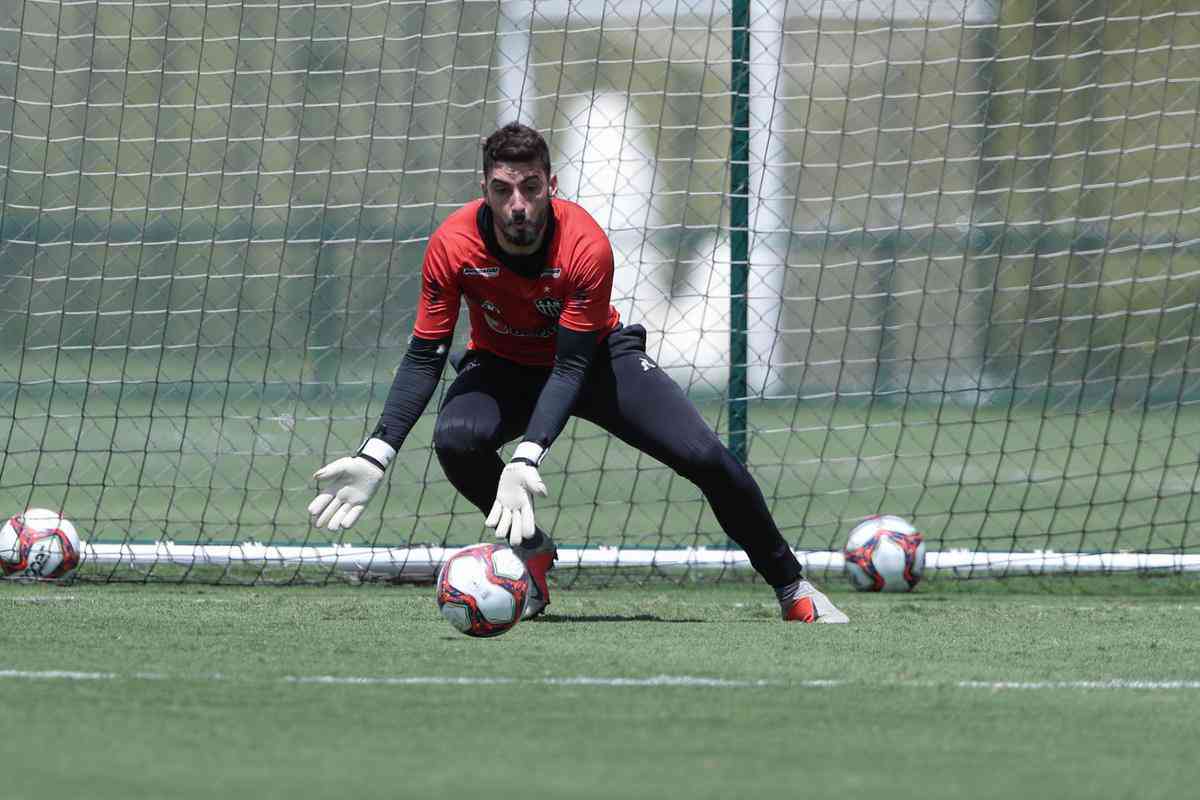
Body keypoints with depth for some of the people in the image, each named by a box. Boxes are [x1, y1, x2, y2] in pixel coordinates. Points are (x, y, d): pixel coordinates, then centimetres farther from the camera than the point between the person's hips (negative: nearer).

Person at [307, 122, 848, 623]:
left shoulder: (586, 245, -31)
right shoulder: (453, 244, -27)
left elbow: (571, 366, -31)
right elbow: (424, 356, -19)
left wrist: (526, 458, -45)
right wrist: (374, 456, -30)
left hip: (595, 356, -1)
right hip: (502, 365, 1)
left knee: (704, 457, -17)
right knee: (456, 439, -32)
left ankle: (790, 585, 3)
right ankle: (531, 550, -5)